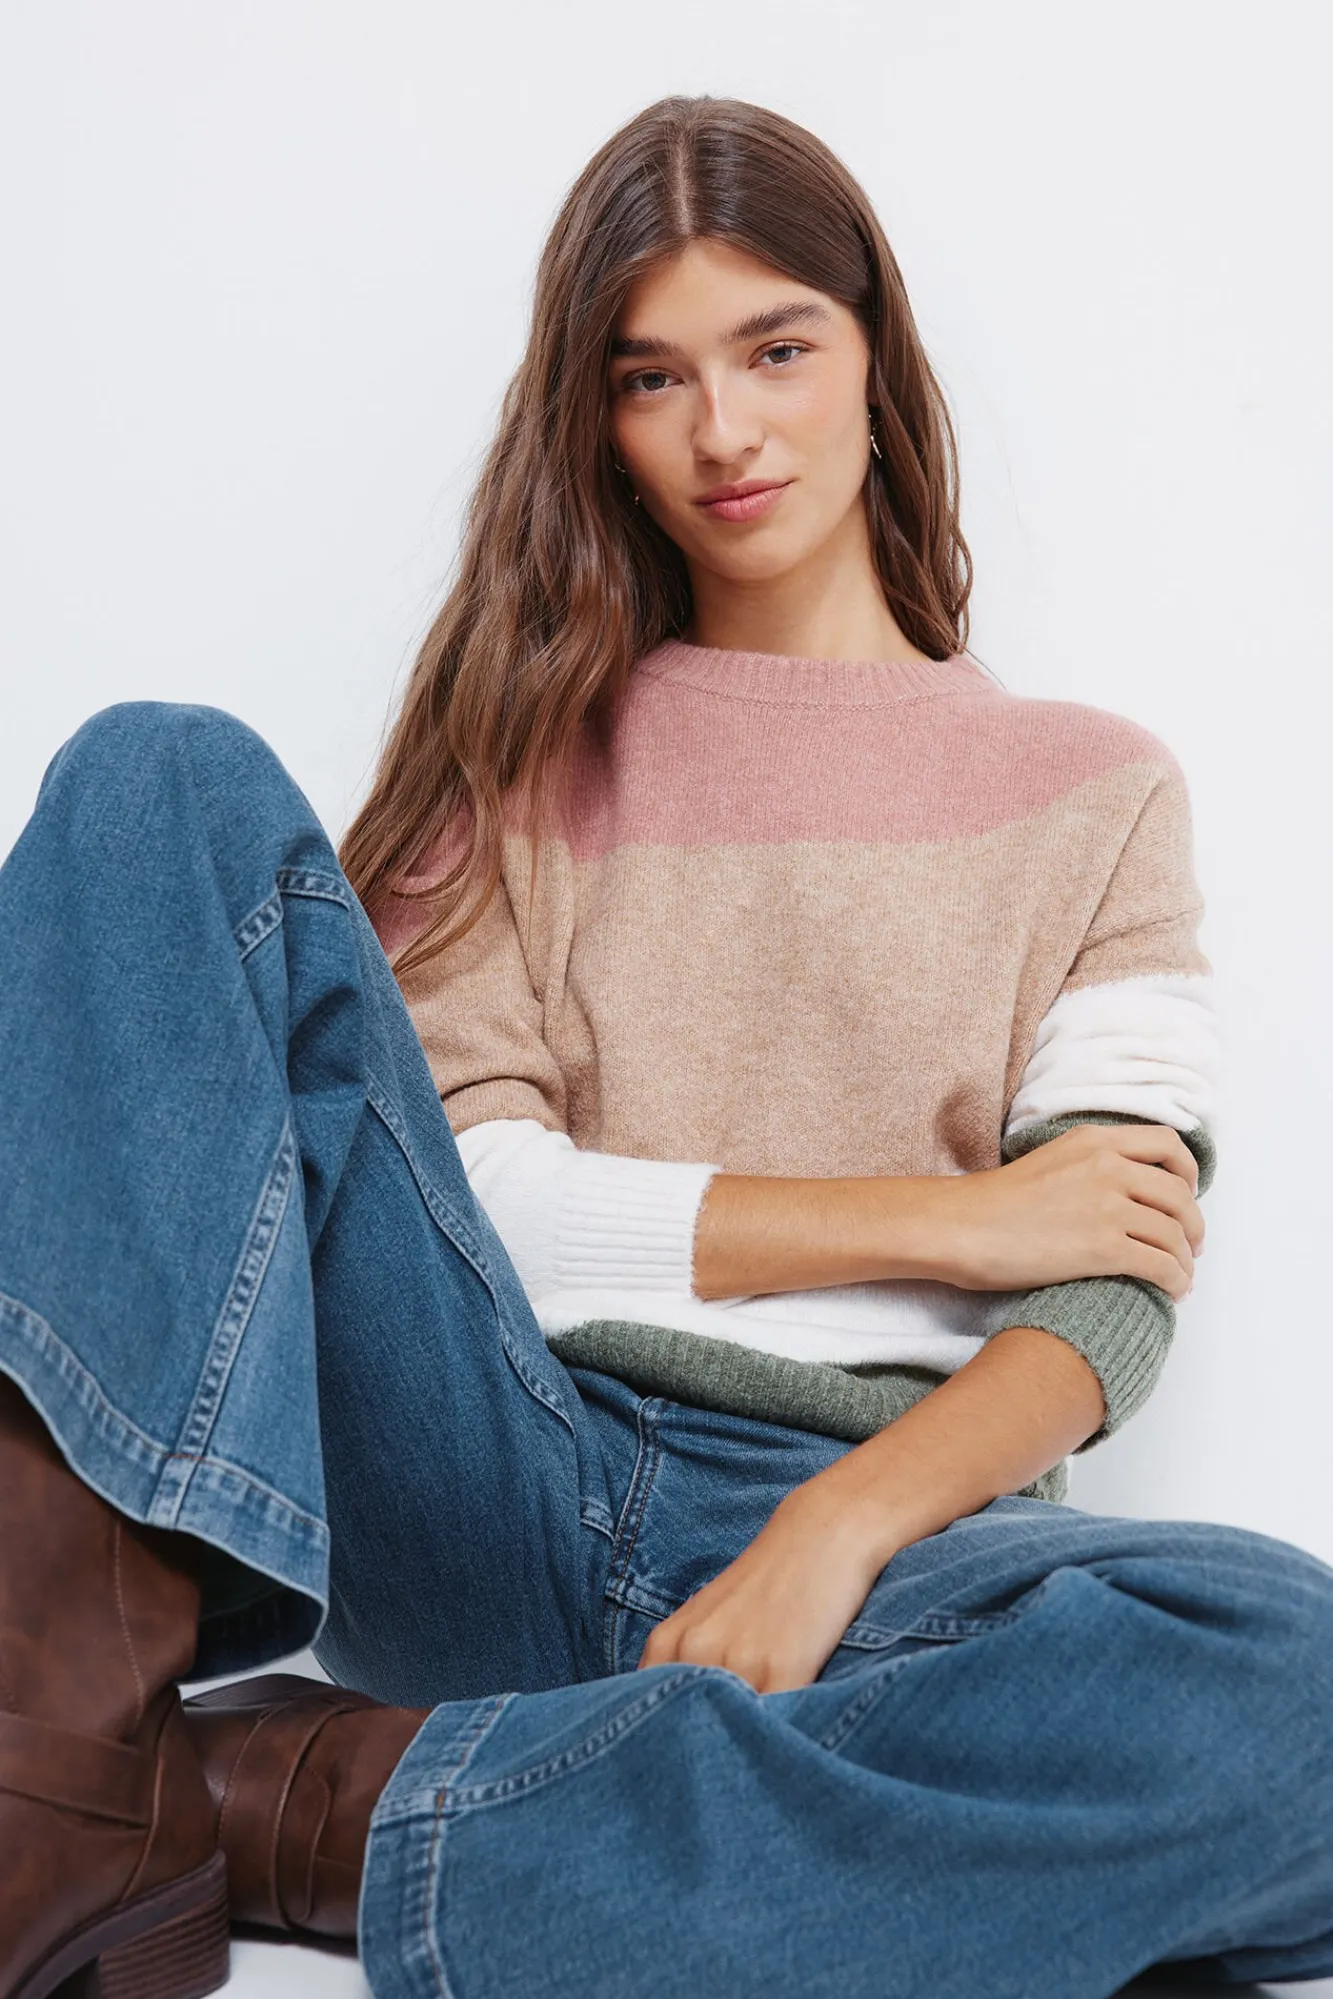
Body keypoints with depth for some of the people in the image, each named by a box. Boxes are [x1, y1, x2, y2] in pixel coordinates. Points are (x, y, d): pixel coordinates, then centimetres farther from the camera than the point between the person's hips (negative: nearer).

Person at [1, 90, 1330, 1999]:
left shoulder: (1093, 791, 16)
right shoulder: (535, 743, 18)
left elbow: (1108, 1304, 2)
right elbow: (466, 1191, 2)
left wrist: (829, 1536, -17)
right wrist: (942, 1216, -4)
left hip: (882, 1509, 0)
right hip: (477, 1476, 1)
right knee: (168, 779, -13)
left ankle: (283, 1811, -25)